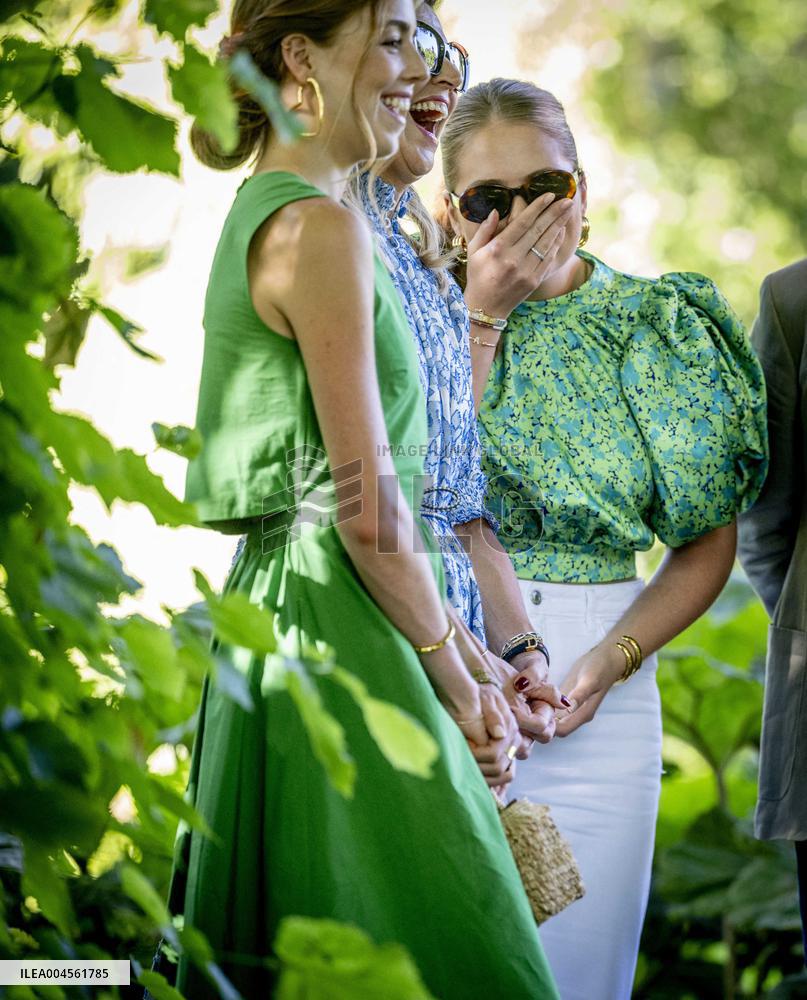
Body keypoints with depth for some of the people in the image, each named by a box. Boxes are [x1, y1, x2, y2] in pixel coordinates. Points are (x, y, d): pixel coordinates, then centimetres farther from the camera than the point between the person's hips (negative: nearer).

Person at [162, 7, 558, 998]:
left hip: (271, 608, 10)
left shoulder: (259, 217, 16)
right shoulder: (319, 225, -14)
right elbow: (371, 507, -17)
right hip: (339, 628, -10)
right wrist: (459, 682, -8)